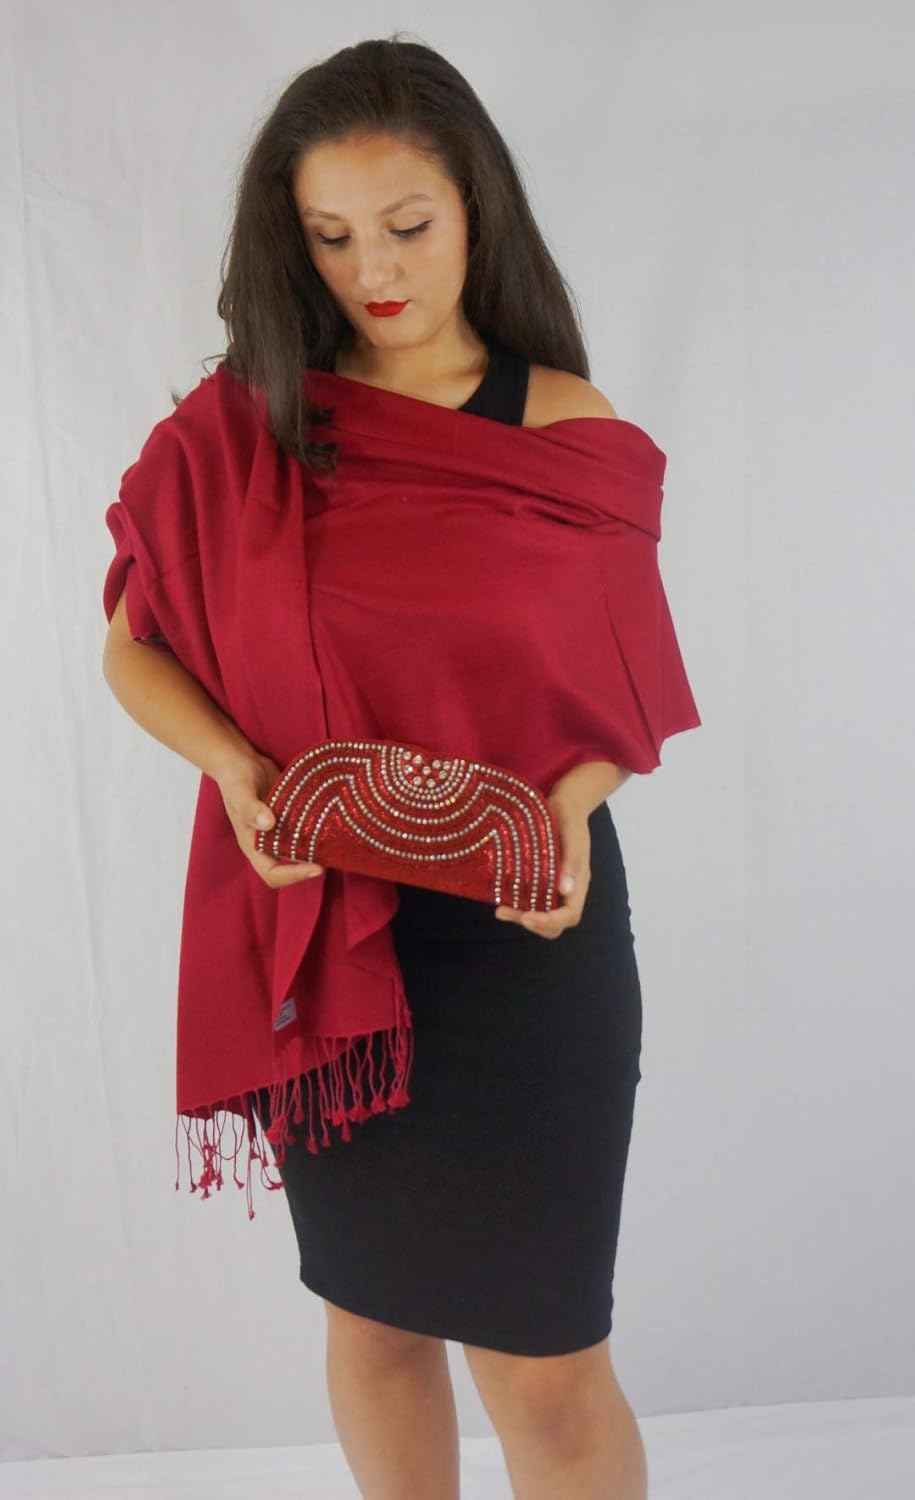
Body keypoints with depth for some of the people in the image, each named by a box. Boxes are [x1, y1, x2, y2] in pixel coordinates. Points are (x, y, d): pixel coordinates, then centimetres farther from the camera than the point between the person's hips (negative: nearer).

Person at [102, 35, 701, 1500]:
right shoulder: (244, 424, 0)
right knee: (374, 1314, 19)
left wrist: (572, 803, -18)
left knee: (545, 1367, 3)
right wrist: (233, 765, -14)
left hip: (525, 931, -1)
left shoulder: (568, 428, -2)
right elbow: (134, 647, 5)